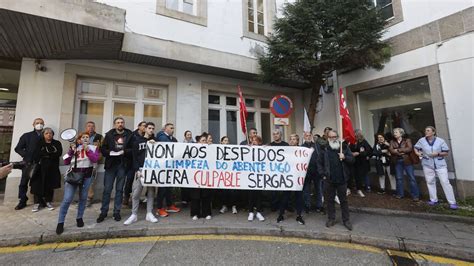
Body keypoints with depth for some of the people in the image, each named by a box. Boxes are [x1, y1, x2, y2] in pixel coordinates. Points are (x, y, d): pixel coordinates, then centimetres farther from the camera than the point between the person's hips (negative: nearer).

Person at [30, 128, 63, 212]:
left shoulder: (57, 143, 9)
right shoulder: (39, 143, 9)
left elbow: (59, 153, -7)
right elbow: (35, 155, -3)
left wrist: (45, 154, -11)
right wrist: (52, 154, -11)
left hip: (52, 168, 0)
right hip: (40, 167, 0)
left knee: (50, 185, 3)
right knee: (38, 184, -4)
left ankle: (48, 202, 13)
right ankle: (37, 203, 5)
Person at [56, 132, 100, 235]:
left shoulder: (93, 148, 4)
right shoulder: (75, 147, 7)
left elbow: (95, 159, -13)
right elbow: (66, 162, 1)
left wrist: (88, 150, -18)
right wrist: (71, 151, -9)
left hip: (87, 176, 0)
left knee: (83, 198, 11)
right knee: (67, 199, -5)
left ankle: (79, 218, 28)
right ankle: (60, 223, 6)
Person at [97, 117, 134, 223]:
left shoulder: (129, 135, 1)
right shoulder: (109, 134, 6)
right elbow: (102, 148, 5)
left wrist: (125, 151, -19)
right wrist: (109, 152, -14)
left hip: (123, 165, -1)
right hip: (111, 164, 1)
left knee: (119, 189, 8)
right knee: (107, 189, 5)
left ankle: (117, 212, 18)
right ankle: (103, 212, 18)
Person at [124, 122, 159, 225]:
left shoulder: (155, 141, 12)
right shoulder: (138, 140, 8)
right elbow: (134, 156, 3)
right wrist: (137, 170, -7)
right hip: (140, 169, -1)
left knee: (151, 192, 5)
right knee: (136, 192, -2)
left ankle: (149, 214, 14)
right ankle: (134, 214, 11)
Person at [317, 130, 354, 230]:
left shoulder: (344, 147, 2)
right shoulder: (324, 149, 1)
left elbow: (352, 159, 2)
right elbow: (319, 163, 5)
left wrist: (344, 157, -17)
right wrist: (323, 174, -3)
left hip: (342, 179, 0)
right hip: (329, 180, 0)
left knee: (343, 200, 11)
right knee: (330, 200, 11)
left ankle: (346, 220, 25)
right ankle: (331, 219, 26)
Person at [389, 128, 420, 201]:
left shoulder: (407, 140, -1)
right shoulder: (392, 142, 8)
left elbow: (410, 148, -17)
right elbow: (391, 150, -7)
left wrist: (398, 150, -15)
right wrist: (401, 153, -15)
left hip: (407, 161, -3)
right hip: (397, 162, 3)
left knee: (412, 178, 0)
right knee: (399, 178, 10)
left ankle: (415, 195, 8)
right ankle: (400, 194, 21)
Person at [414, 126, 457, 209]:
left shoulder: (440, 141, -5)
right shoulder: (421, 140, -1)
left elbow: (446, 152, -1)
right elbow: (416, 147, 13)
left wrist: (438, 154, -19)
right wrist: (417, 153, -7)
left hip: (440, 164, -2)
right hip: (427, 165, 2)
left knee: (445, 182, -4)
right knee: (430, 182, 9)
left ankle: (452, 202, 6)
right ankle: (433, 200, 23)